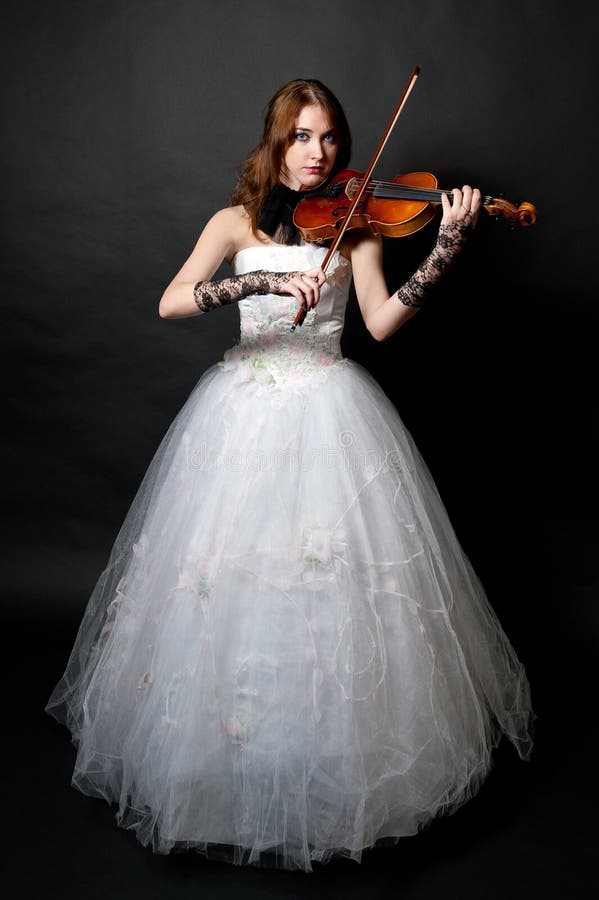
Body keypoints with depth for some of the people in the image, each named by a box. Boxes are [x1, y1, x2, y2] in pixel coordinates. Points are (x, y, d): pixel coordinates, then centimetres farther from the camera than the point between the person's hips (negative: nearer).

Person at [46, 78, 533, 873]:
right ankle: (227, 763, 24)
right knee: (228, 577, 1)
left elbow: (381, 322, -7)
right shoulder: (237, 222, 5)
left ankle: (342, 770, 20)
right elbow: (171, 303, -11)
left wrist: (446, 249, -17)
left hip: (332, 416, 0)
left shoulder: (355, 225, 7)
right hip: (245, 413, 1)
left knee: (343, 580, -2)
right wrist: (266, 280, -24)